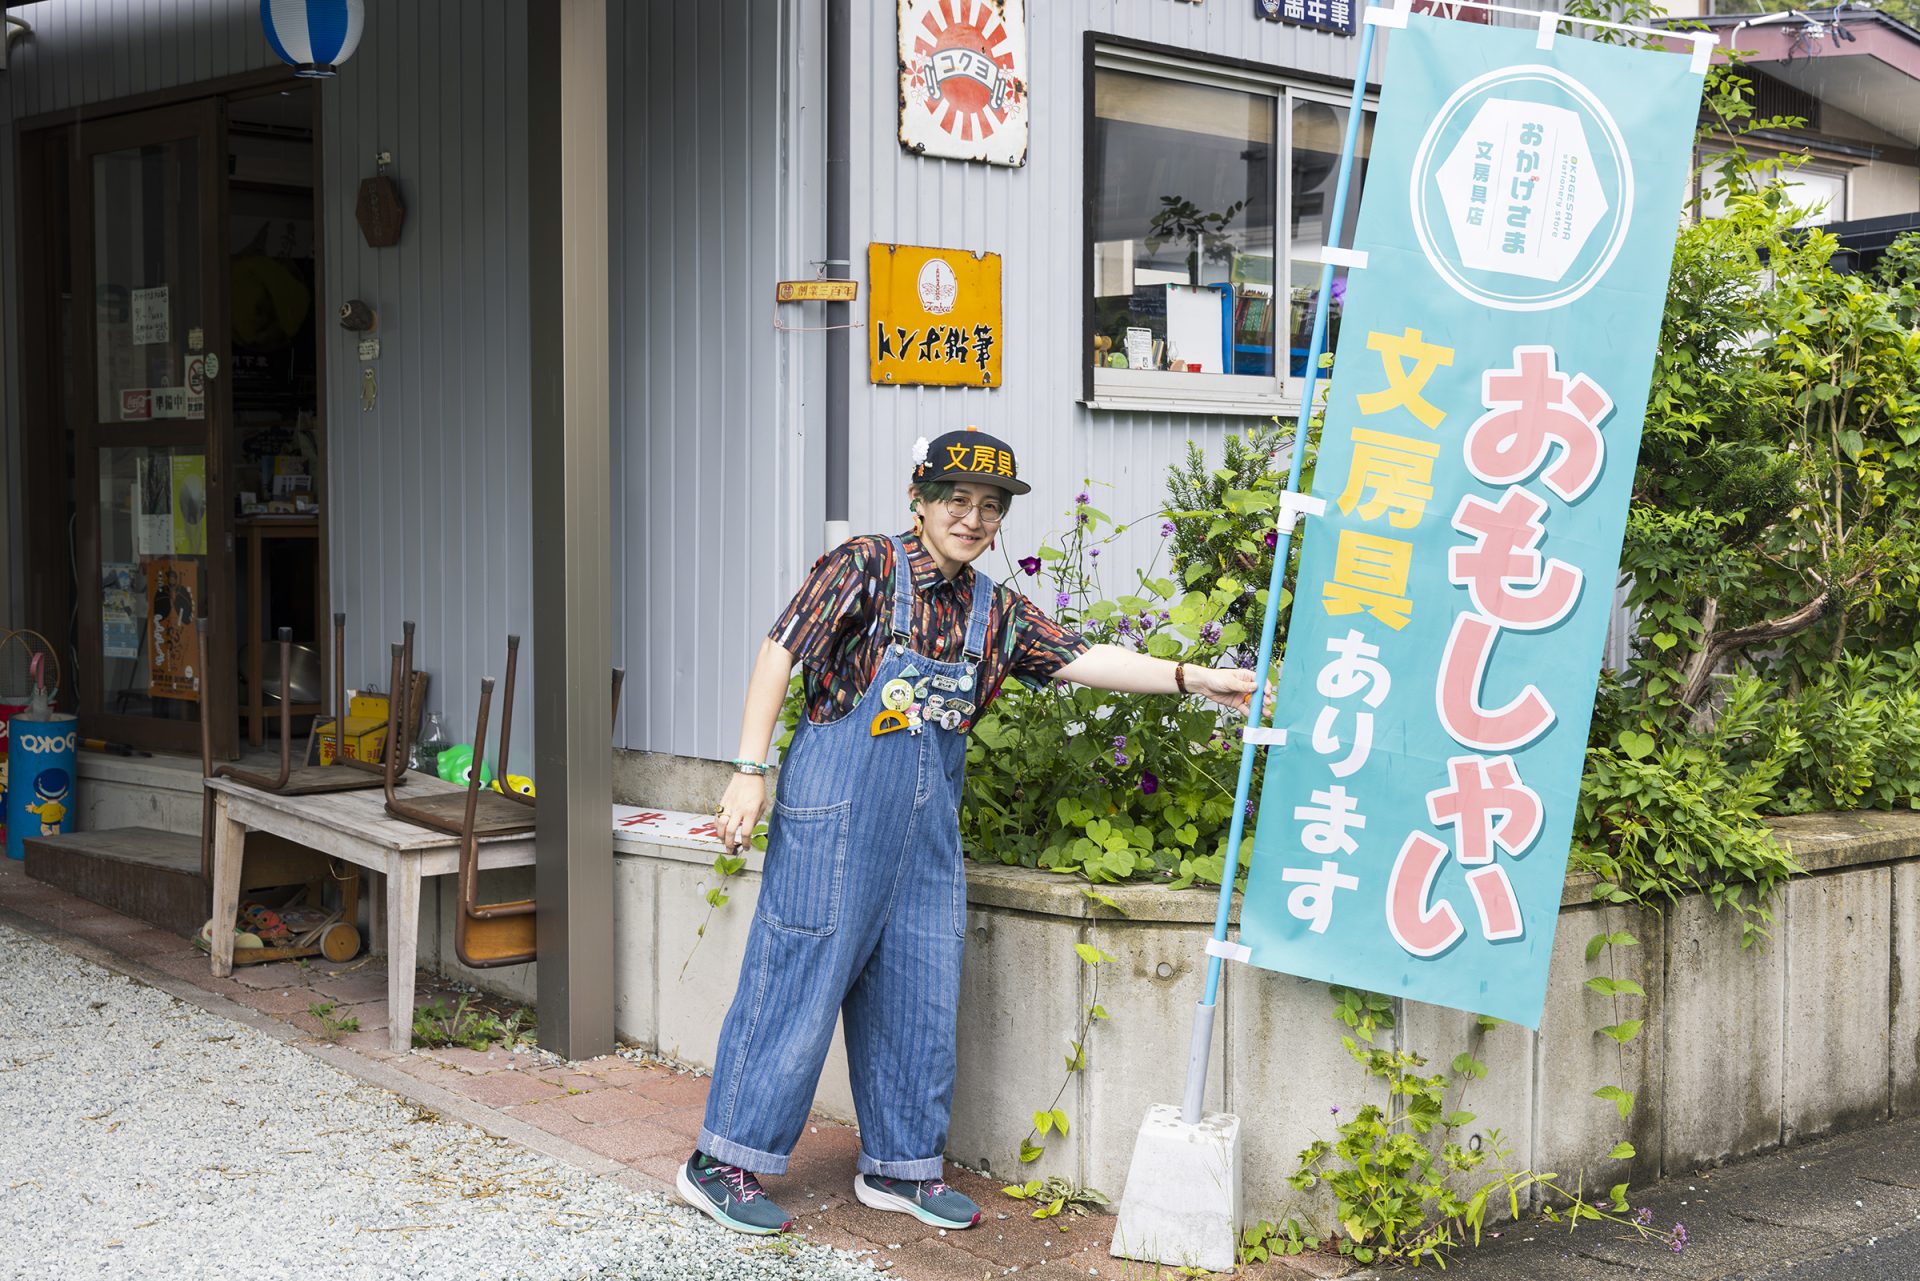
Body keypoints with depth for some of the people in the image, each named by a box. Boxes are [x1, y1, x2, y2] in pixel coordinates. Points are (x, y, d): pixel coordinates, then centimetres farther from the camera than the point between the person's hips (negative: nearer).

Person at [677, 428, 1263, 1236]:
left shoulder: (994, 610, 11)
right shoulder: (867, 566, -6)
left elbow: (1081, 658, 4)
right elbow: (780, 652, -9)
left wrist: (1194, 678, -5)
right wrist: (750, 771, -13)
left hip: (928, 821, 6)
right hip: (837, 805, -6)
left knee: (919, 993, 10)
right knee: (798, 977, -3)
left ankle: (899, 1165, 25)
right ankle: (720, 1162, 9)